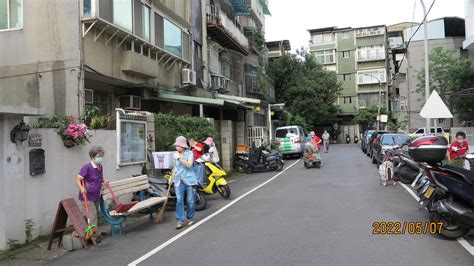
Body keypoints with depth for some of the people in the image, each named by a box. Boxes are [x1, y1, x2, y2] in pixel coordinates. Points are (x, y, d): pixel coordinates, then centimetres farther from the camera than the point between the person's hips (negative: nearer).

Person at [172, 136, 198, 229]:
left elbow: (189, 164, -19)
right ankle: (180, 220, -6)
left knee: (190, 201, 4)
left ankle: (190, 218, 22)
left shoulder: (189, 153, -4)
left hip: (189, 180, -3)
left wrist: (180, 159, -27)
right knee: (179, 200, -10)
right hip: (179, 181, 3)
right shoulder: (175, 154, 11)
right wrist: (172, 178, 18)